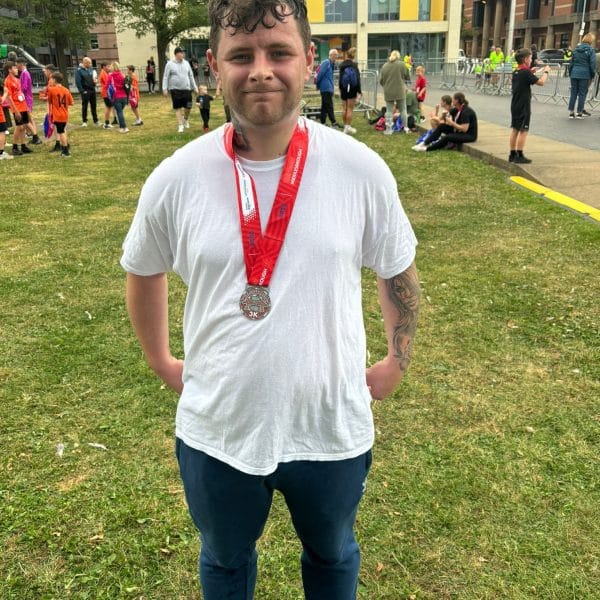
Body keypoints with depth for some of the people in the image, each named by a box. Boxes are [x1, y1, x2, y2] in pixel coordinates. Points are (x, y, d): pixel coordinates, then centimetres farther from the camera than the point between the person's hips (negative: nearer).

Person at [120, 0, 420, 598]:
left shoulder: (362, 169, -14)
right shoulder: (175, 178, -13)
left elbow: (396, 268, 3)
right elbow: (143, 271, 6)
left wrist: (397, 359, 6)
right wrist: (161, 360, 10)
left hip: (333, 429, 0)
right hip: (215, 431, 1)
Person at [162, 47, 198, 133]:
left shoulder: (186, 63, 10)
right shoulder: (170, 64, -2)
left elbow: (191, 76, 15)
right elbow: (166, 77, -2)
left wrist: (195, 87, 13)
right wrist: (164, 88, -9)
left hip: (186, 89, 3)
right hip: (175, 89, -3)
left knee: (188, 106, 0)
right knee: (178, 108, -1)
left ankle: (186, 119, 30)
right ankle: (180, 125, 6)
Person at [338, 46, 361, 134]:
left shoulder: (342, 65, -3)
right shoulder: (354, 65, -8)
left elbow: (340, 78, 0)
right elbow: (357, 78, -9)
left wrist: (340, 88, 9)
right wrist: (359, 91, -6)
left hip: (344, 89, 2)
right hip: (352, 89, -2)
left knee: (344, 108, 10)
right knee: (350, 108, 0)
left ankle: (345, 126, 16)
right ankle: (348, 127, 0)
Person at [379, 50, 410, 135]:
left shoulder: (385, 66, 2)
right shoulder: (401, 64, -4)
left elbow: (381, 80, 3)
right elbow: (408, 77, 2)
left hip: (388, 92, 2)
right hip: (400, 91, -2)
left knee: (389, 110, 8)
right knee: (403, 110, 11)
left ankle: (388, 129, 6)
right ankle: (405, 128, 16)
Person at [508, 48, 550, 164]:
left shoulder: (516, 72, 9)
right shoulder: (526, 73, -16)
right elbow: (541, 82, -18)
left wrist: (531, 73, 14)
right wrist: (546, 72, -3)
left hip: (515, 106, 8)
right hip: (523, 107, -8)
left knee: (515, 129, 12)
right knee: (523, 131, -4)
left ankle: (512, 155, 16)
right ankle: (519, 156, -3)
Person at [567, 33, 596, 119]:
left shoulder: (576, 49, 10)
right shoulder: (591, 50, -6)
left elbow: (572, 62, 12)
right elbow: (592, 64, -8)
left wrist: (570, 73, 18)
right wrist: (593, 75, 2)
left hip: (574, 74, 4)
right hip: (584, 74, -4)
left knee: (573, 93, 6)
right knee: (582, 93, 3)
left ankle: (571, 112, 5)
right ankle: (579, 113, 6)